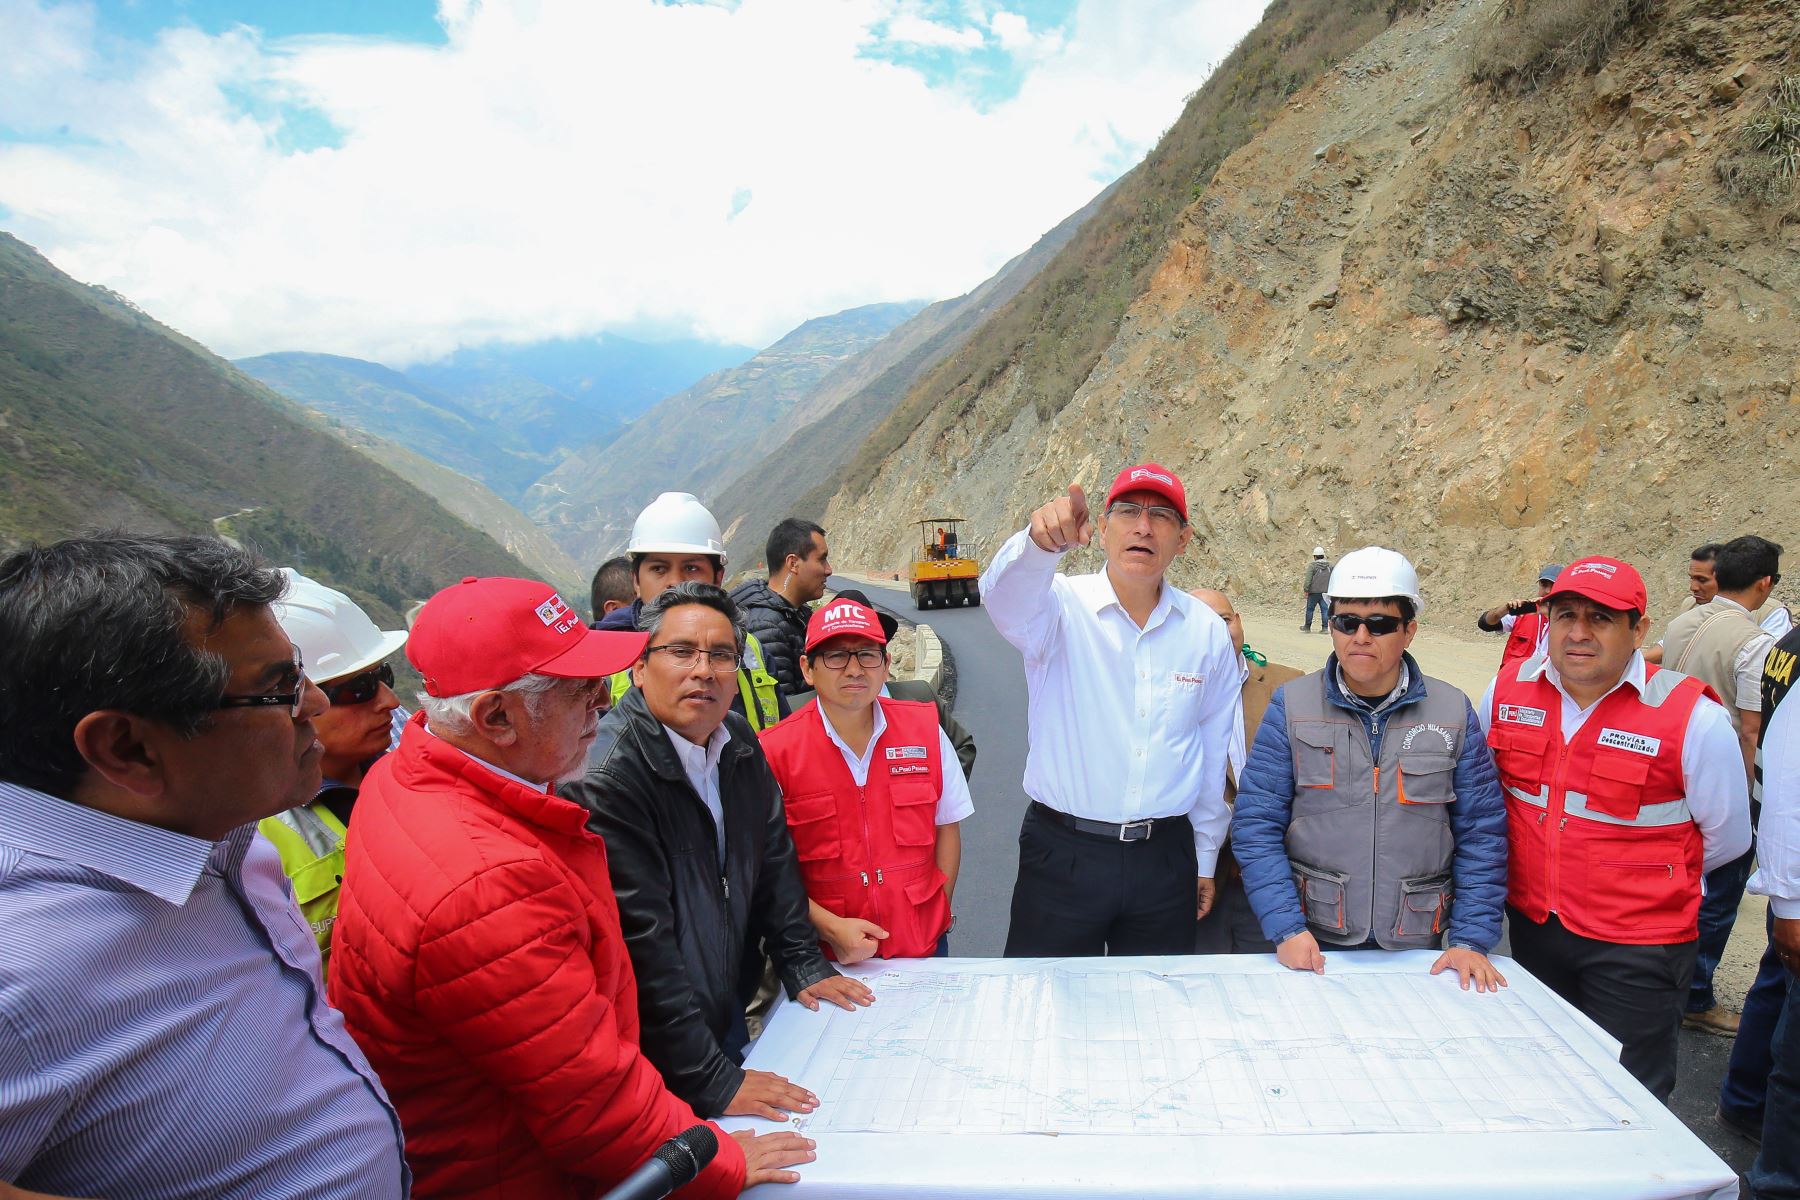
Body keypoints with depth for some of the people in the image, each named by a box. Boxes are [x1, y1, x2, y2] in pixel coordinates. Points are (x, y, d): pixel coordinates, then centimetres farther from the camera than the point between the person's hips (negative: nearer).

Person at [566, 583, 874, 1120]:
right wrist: (711, 1080, -27)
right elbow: (639, 940, -28)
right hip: (654, 1054, -7)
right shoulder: (608, 773, -26)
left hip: (727, 1017, 8)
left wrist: (802, 965, 9)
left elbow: (774, 858, 12)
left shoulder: (738, 743, 0)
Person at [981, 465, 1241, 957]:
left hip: (1164, 858, 3)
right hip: (1062, 854, -3)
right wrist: (1041, 542, -52)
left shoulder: (1208, 631, 4)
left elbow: (1215, 754, 11)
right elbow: (1004, 598, -31)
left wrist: (1204, 862, 17)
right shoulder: (1063, 607, -7)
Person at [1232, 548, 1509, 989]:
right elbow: (1256, 824, -7)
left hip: (1417, 948, 1)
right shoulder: (1291, 707, -5)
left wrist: (1472, 938, -5)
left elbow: (1481, 833, 2)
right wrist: (1286, 928, -15)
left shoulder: (1453, 713, 0)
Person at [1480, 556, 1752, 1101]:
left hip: (1636, 949, -4)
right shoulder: (1507, 690, -5)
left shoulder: (1692, 717, -16)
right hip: (1532, 927, 4)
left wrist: (1644, 875, 5)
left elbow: (1727, 837, -3)